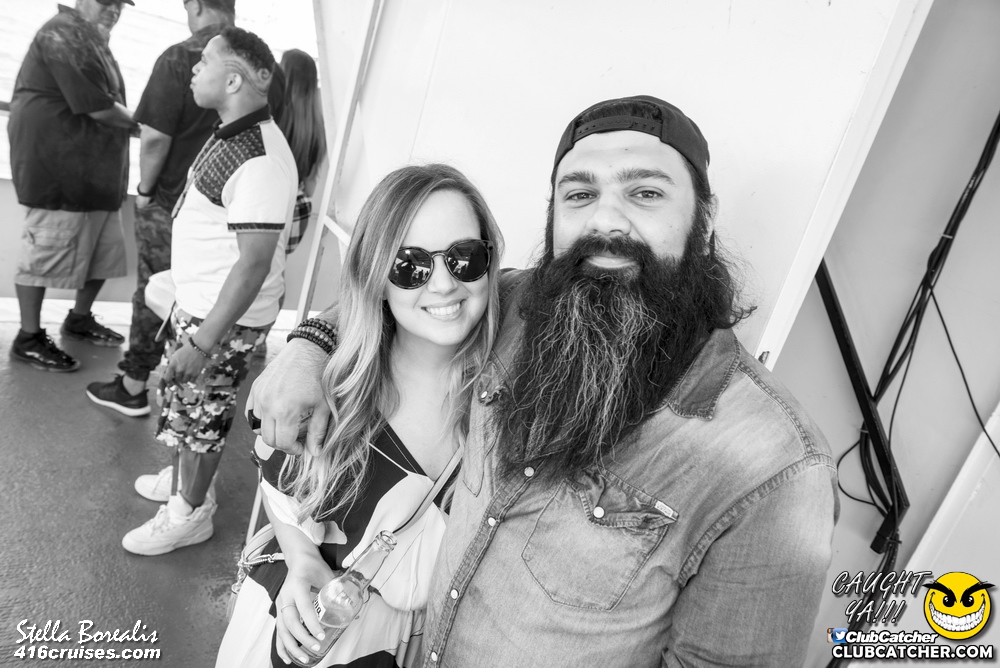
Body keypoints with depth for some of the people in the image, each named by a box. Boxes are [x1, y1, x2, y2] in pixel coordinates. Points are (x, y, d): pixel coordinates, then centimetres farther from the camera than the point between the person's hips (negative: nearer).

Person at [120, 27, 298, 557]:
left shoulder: (260, 160, -27)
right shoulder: (231, 136, 5)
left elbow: (255, 263, -28)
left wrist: (202, 342, -25)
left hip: (225, 317, -9)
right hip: (195, 304, 9)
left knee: (200, 413, 9)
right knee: (178, 397, 24)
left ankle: (191, 513, 31)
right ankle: (182, 479, 48)